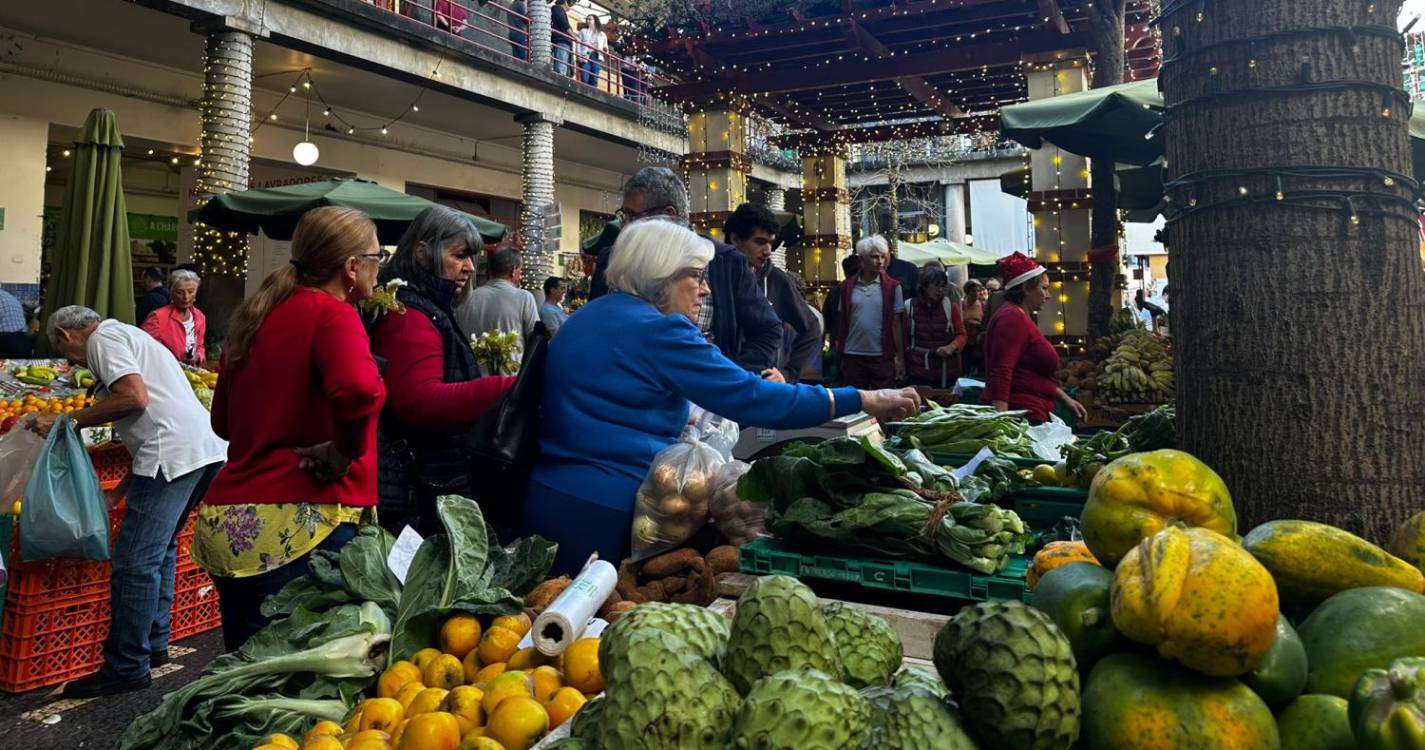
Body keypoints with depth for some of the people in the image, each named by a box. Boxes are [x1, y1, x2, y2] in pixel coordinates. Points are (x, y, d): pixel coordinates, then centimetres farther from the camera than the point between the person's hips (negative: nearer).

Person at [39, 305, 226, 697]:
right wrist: (124, 488, 33)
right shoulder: (128, 335, 31)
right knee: (159, 548, 21)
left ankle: (126, 668, 2)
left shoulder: (104, 338, 1)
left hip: (174, 454, -10)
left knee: (134, 562, -5)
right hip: (207, 447, 11)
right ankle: (154, 645, 29)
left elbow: (135, 397, -15)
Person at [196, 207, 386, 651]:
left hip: (226, 520, 9)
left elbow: (223, 419, 24)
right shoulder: (332, 315, -10)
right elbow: (360, 390, -33)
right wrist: (343, 453, -17)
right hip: (296, 523, -8)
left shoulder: (256, 314, 13)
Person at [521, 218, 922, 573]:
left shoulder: (590, 316, 13)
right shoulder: (656, 330, -16)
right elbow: (751, 398, -19)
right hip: (601, 509, -9)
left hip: (546, 493, 9)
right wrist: (863, 400, -13)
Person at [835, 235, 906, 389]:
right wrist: (839, 354, 6)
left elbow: (896, 323, 0)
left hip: (882, 357, -1)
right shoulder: (847, 287, 3)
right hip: (852, 356, 2)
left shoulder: (892, 287, -1)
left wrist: (900, 357, -2)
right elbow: (843, 322, 8)